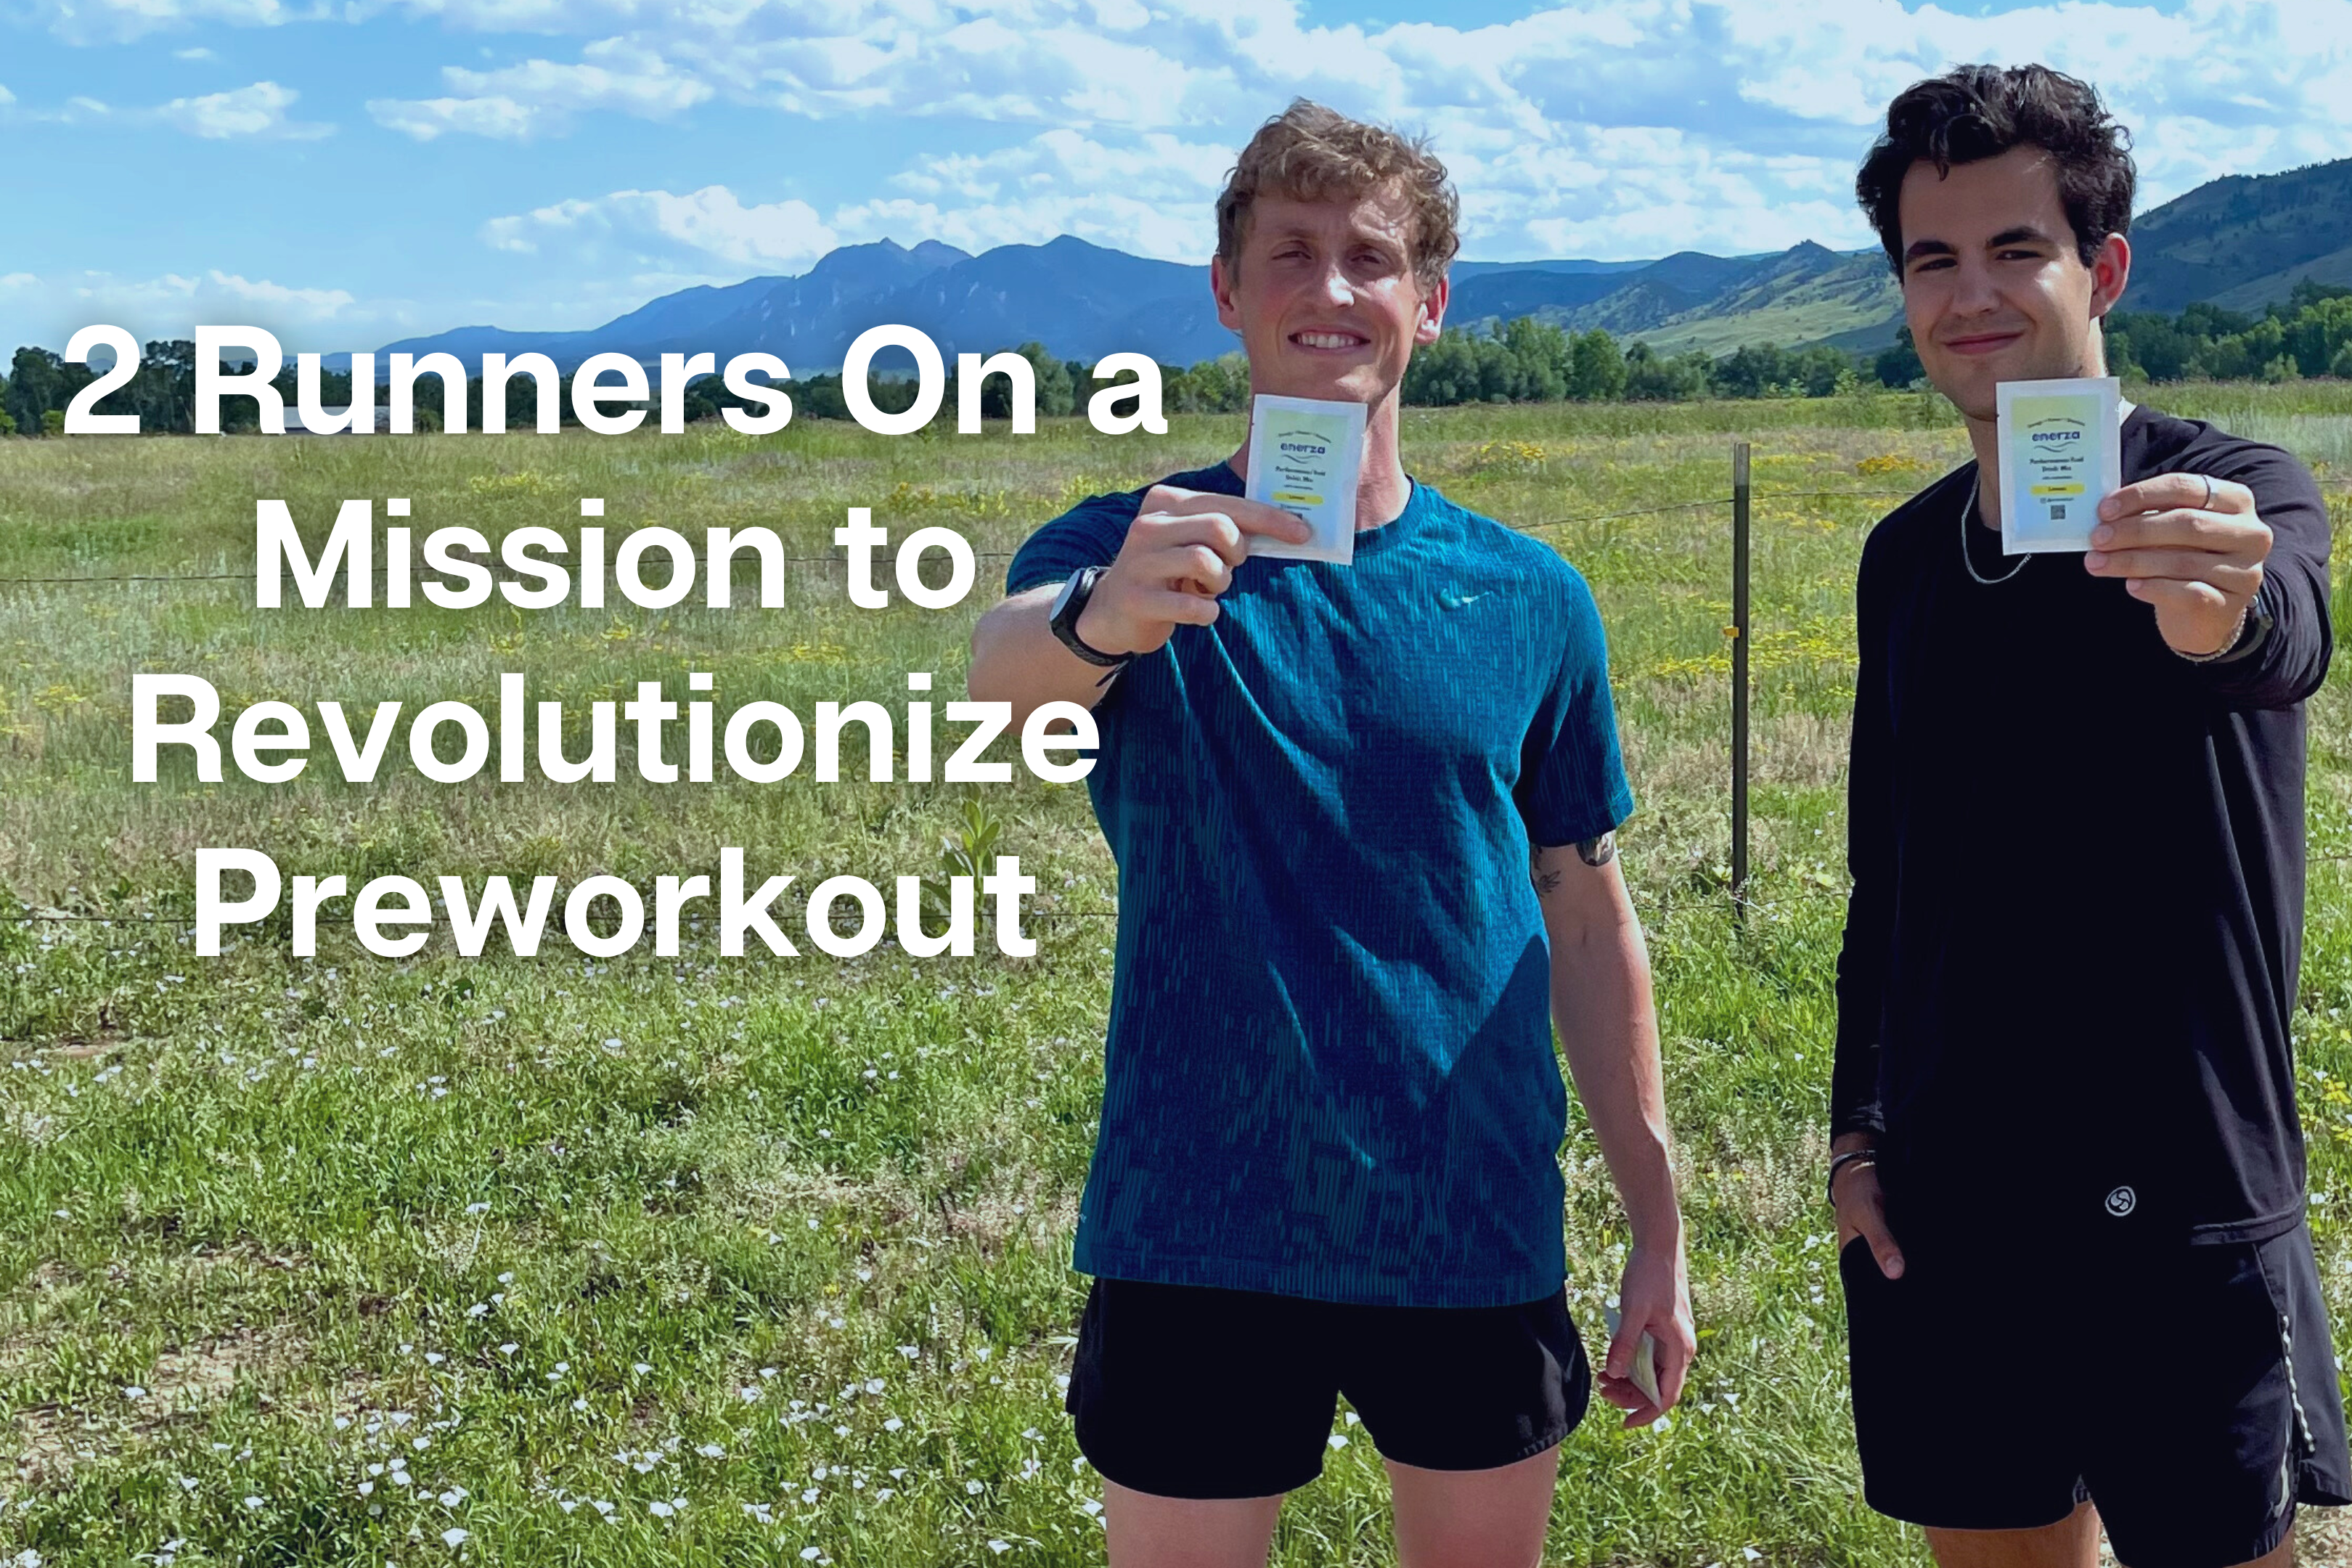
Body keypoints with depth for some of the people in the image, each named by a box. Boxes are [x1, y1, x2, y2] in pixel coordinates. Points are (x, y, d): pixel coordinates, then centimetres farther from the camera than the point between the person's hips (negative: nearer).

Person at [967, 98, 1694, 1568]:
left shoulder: (1529, 596, 2)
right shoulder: (1136, 555, -4)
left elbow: (1585, 915, 8)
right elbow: (1007, 662, -27)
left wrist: (1660, 1223, 8)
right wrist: (1102, 616, -50)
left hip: (1478, 1237, 2)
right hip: (1202, 1237, -2)